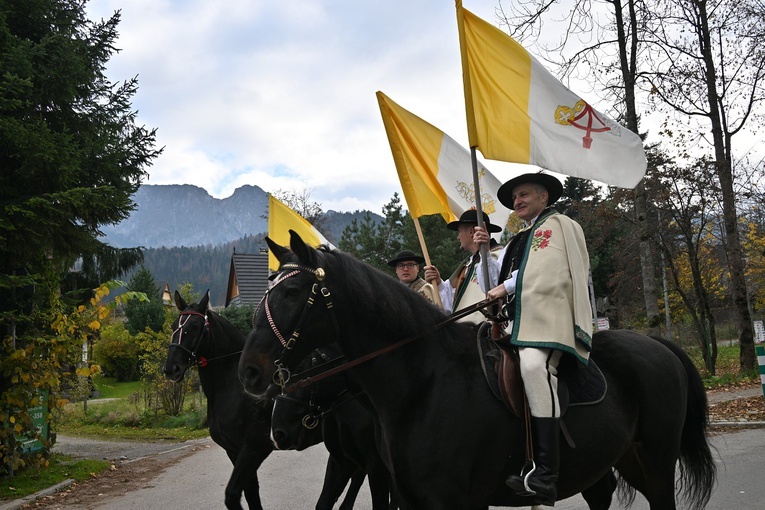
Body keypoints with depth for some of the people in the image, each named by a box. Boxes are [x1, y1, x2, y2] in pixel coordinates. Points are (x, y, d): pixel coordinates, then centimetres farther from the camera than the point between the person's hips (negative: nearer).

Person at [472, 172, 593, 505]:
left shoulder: (561, 225, 11)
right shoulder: (517, 242, 32)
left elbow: (549, 272, -5)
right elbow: (494, 283, 27)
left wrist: (507, 286, -4)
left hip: (548, 319, -9)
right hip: (515, 322, 9)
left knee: (534, 365, -34)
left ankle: (546, 474, -41)